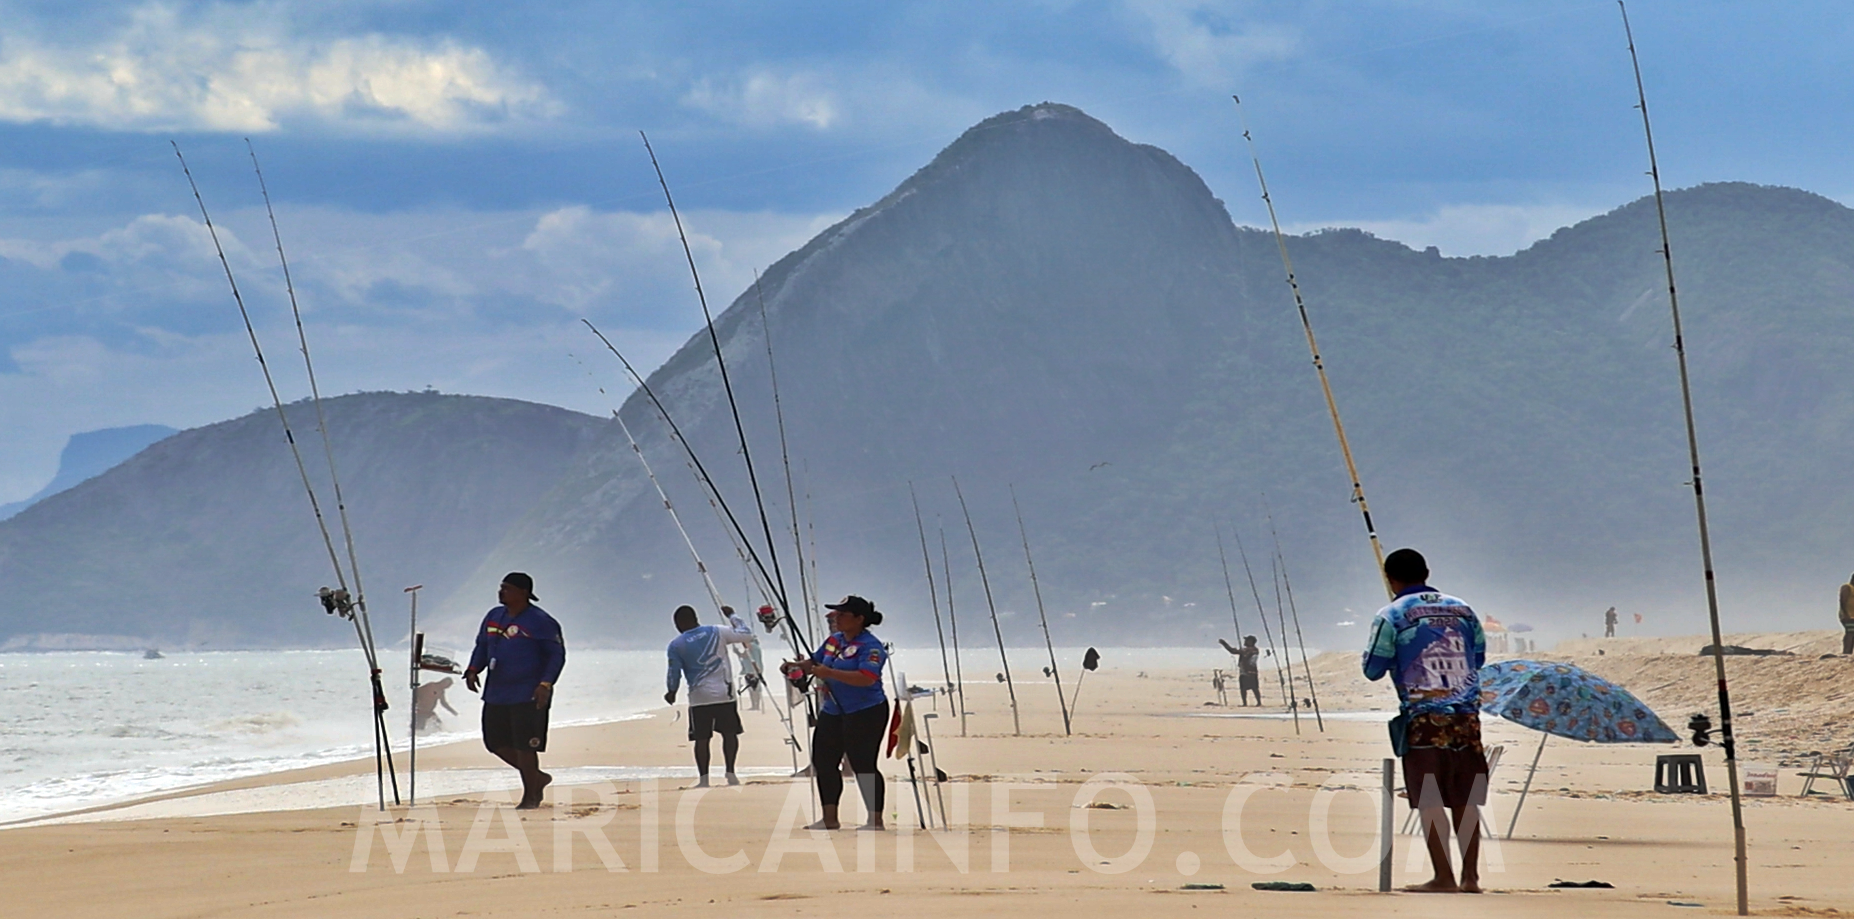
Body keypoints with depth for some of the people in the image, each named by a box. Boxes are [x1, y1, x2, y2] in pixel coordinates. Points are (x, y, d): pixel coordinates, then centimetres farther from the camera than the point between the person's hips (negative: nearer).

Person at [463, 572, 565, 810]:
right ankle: (537, 777, 26)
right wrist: (473, 670, 1)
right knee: (496, 741, 8)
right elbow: (482, 646, 19)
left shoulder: (540, 621, -9)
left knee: (525, 744, -7)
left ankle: (530, 796, 7)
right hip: (496, 693, 8)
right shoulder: (494, 617, 11)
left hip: (529, 696, -7)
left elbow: (557, 654, -8)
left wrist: (546, 684, -20)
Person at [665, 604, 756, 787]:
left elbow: (674, 674, 3)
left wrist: (672, 693, 21)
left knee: (701, 738, 5)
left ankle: (703, 778, 0)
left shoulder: (676, 645, -1)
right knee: (730, 733, 11)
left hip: (699, 697, -1)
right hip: (724, 694, 1)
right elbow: (747, 635, 7)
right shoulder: (717, 632, 1)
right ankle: (730, 773, 5)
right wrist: (732, 617, 22)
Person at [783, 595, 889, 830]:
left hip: (865, 713, -9)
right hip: (833, 712, 9)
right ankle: (830, 819, 20)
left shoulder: (870, 646, -15)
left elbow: (867, 678, -29)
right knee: (823, 761, 10)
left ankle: (875, 820, 2)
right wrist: (795, 666, 1)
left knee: (863, 765, -7)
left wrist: (830, 673, -33)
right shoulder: (834, 640, 11)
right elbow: (814, 662, 22)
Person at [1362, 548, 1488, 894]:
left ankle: (1443, 878, -4)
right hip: (1466, 716, 4)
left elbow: (1373, 669, -1)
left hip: (1423, 718, -4)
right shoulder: (1461, 610, 12)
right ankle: (1470, 876, 10)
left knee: (1429, 801, -1)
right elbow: (1479, 657, 21)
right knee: (1465, 800, 9)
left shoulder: (1391, 616, -2)